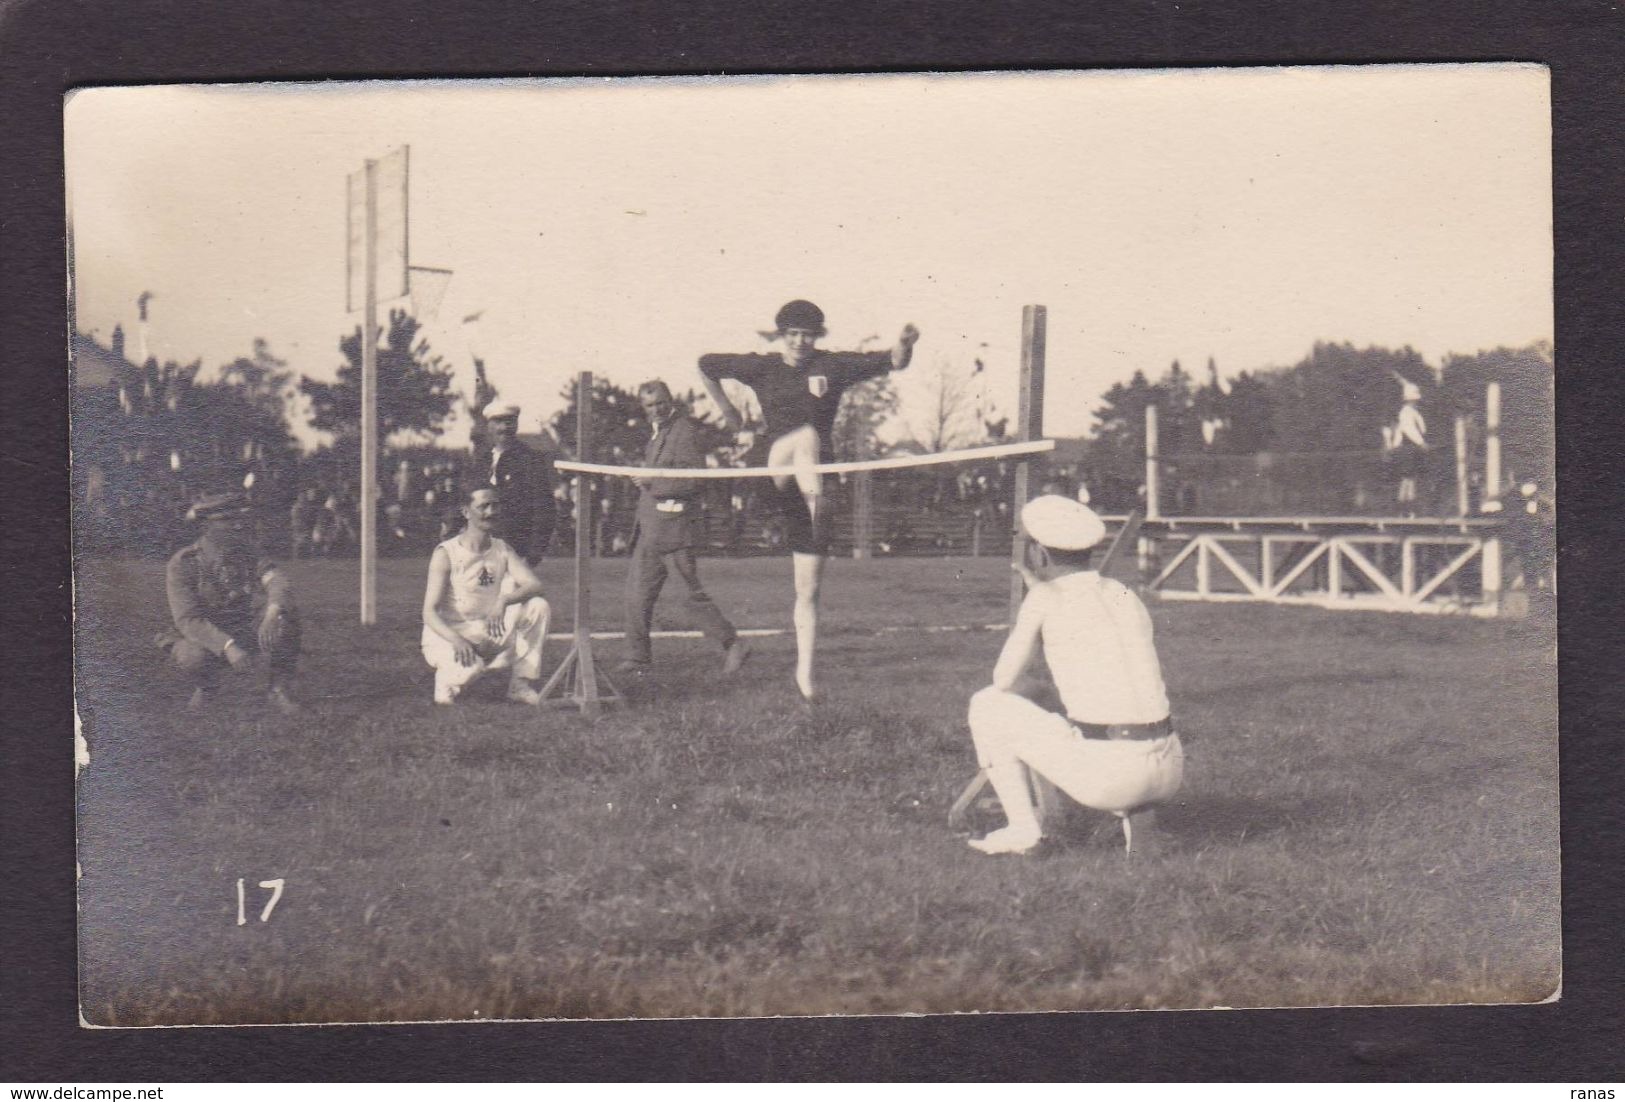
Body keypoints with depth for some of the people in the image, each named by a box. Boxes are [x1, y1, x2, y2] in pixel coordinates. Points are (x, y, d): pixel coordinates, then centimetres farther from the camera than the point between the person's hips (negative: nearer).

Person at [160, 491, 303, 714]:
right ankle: (205, 686, 0)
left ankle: (279, 689, -12)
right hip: (205, 638, -2)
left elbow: (279, 583, -27)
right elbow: (188, 620, -29)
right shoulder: (182, 564, -19)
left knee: (285, 617, -26)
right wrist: (228, 646, -43)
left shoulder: (249, 554, -10)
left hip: (246, 630, 2)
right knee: (192, 657, -38)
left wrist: (273, 613, -51)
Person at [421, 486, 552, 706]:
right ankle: (447, 681, 2)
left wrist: (503, 602, -33)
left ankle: (520, 685, -9)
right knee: (470, 668, -37)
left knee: (538, 606, -15)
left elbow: (535, 585, -13)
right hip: (445, 635, -5)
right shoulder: (446, 553, -13)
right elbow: (430, 612, -19)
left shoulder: (502, 550, 2)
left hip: (489, 633, 5)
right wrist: (456, 639, -38)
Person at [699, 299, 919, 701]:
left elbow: (892, 363, -1)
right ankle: (817, 503, -59)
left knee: (808, 590, 2)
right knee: (806, 435, -36)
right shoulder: (762, 367, 6)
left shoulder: (833, 365, 5)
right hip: (771, 469, -1)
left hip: (817, 475, 1)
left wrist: (904, 345, -24)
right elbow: (706, 366, 17)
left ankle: (805, 673, 7)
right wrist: (734, 421, 16)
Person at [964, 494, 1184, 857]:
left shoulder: (1045, 597, 0)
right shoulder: (1127, 596, 16)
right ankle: (1137, 813, 16)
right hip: (1168, 773, 5)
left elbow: (1003, 681, 6)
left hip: (1104, 775, -5)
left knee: (985, 704, 13)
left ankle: (1022, 826, 9)